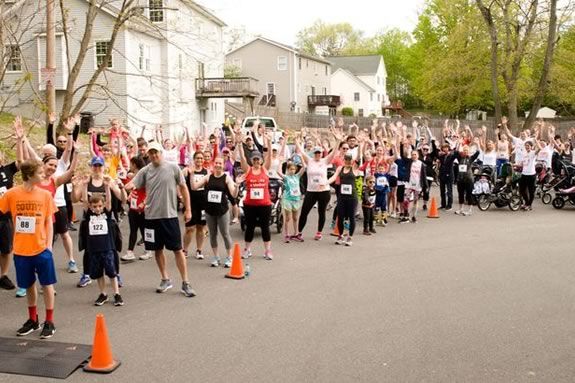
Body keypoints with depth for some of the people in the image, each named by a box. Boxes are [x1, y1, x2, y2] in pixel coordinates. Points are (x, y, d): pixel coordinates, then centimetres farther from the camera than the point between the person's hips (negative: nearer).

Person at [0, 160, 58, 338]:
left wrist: (49, 245, -5)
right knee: (29, 285, 13)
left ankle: (49, 322, 16)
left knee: (47, 284, 4)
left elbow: (49, 222, 1)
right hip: (21, 250, 1)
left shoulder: (45, 194, -3)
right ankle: (33, 320, 30)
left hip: (41, 248, 0)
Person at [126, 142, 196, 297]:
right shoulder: (145, 171, 2)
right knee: (158, 249, 12)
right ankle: (165, 280, 28)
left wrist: (188, 210, 1)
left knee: (177, 249, 0)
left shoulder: (173, 168, -4)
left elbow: (183, 188, 2)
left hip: (170, 215, -3)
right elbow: (132, 184, -5)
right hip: (151, 216, 3)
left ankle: (185, 283, 8)